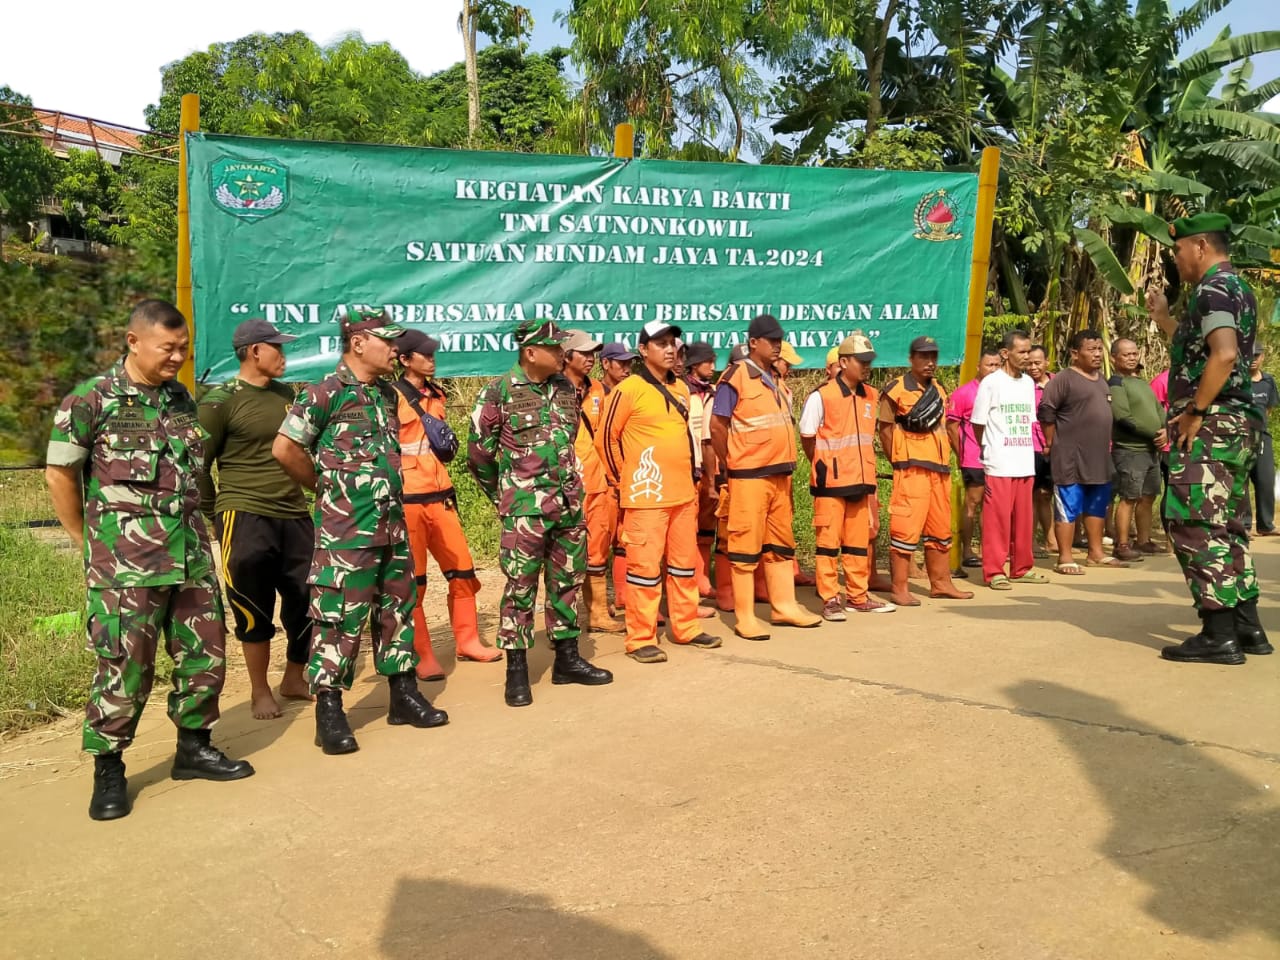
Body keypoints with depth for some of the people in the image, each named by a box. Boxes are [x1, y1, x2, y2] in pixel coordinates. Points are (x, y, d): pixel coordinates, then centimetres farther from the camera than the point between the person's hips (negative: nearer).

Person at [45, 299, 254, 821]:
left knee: (206, 654, 10)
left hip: (191, 553, 6)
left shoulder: (182, 399, 10)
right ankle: (108, 770, 14)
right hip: (124, 561, -6)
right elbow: (59, 474, -2)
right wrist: (91, 541, 1)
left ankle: (193, 748, 27)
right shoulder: (91, 399, -7)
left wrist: (191, 529, 14)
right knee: (124, 665, -2)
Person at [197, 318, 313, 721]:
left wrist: (309, 496, 18)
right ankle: (260, 692, 20)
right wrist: (214, 518, -2)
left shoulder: (285, 394, 13)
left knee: (309, 601, 8)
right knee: (255, 611, 4)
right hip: (245, 519, -6)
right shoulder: (221, 401, -7)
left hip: (294, 515, 6)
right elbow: (199, 464, -4)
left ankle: (294, 679, 28)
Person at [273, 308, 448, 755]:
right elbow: (284, 448, -14)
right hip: (346, 529, -8)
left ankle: (404, 695, 25)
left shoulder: (387, 394, 12)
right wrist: (325, 486, -2)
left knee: (397, 610, 14)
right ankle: (329, 711, 7)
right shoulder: (325, 393, -10)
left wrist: (392, 495, 12)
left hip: (393, 524, 8)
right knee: (340, 617, -3)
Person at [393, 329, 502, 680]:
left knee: (462, 570, 11)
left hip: (439, 496, 7)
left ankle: (467, 642, 24)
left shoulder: (435, 395, 15)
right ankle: (422, 657, 9)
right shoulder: (392, 397, -8)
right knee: (412, 582, 1)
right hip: (406, 500, -7)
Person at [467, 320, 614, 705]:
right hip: (525, 509, -6)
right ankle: (517, 670, 9)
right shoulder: (499, 393, -9)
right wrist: (506, 496, 7)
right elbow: (479, 453, -2)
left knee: (567, 583, 13)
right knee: (520, 588, -1)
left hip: (569, 505, 6)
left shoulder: (566, 388, 8)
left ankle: (567, 659, 25)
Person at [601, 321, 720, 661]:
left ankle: (686, 628, 26)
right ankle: (641, 639, 6)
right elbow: (607, 436, -6)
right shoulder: (629, 389, -10)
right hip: (646, 495, -7)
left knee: (685, 562, 14)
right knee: (645, 565, -3)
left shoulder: (681, 388, 12)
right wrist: (622, 479, -2)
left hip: (684, 492, 7)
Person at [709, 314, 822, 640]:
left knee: (781, 542, 13)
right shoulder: (735, 378, -9)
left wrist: (786, 464, 12)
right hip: (749, 476, -8)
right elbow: (717, 427, -10)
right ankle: (745, 617, 3)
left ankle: (784, 606, 23)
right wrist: (731, 465, -3)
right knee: (746, 543, -3)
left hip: (780, 474, 8)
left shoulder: (775, 381, 15)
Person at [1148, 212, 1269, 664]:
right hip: (1237, 423, 10)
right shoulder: (1236, 288, 20)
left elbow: (1223, 355, -27)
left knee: (1195, 524, -9)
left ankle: (1219, 635, -7)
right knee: (1226, 526, 14)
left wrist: (1194, 413, -21)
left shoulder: (1213, 289, -11)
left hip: (1211, 425, -10)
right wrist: (1164, 320, 28)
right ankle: (1247, 627, 18)